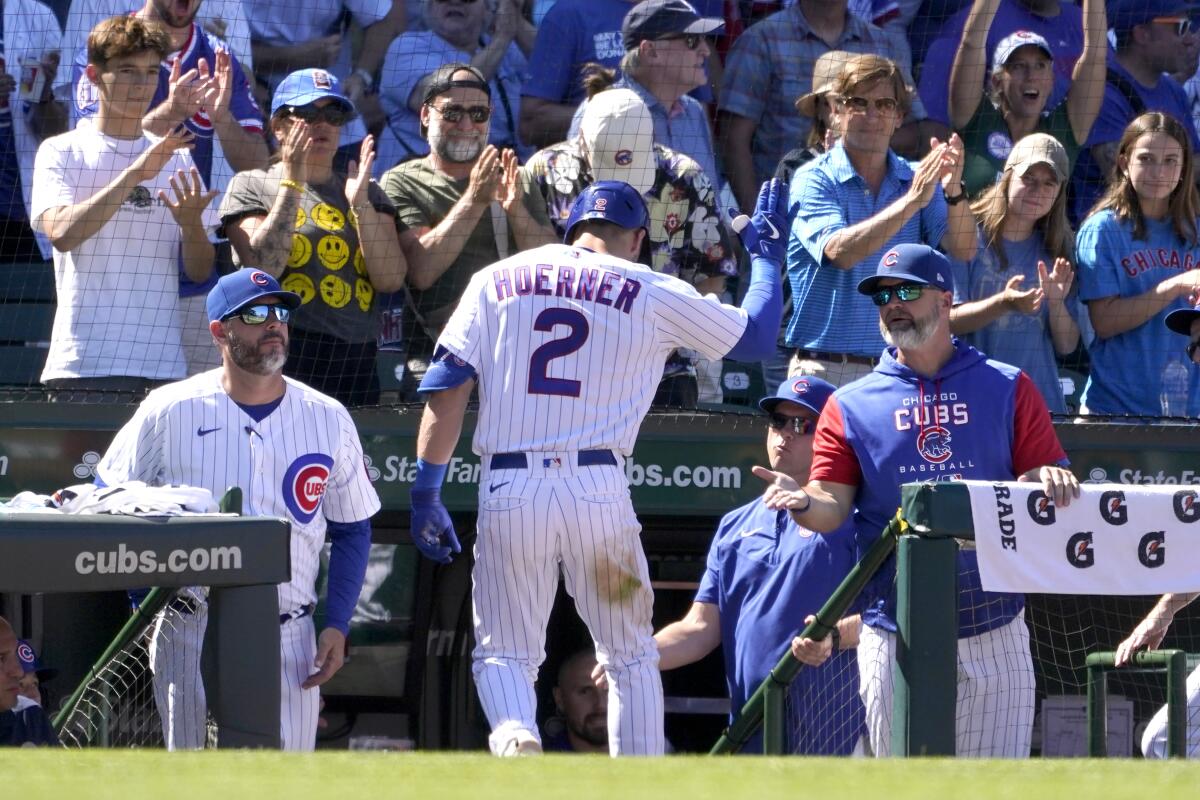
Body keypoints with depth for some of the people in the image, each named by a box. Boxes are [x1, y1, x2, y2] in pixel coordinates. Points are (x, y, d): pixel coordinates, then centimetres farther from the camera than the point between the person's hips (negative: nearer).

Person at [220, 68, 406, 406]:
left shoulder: (365, 192, 18)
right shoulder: (251, 186, 9)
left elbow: (391, 279, 4)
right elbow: (262, 267, -9)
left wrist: (360, 203, -6)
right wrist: (292, 183, -9)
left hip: (355, 363, 4)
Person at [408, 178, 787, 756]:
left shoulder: (496, 280, 11)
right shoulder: (654, 295, 7)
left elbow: (446, 388, 5)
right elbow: (756, 337, 16)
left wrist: (426, 496, 7)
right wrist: (766, 254, 33)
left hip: (508, 489, 1)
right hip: (598, 488, -1)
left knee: (503, 653, 7)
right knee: (631, 656, 13)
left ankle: (514, 736, -25)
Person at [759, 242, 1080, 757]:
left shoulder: (1008, 389, 9)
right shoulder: (850, 406, 8)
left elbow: (1048, 477, 4)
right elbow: (831, 507, 0)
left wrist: (1051, 482, -20)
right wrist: (803, 503, -23)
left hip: (995, 635, 0)